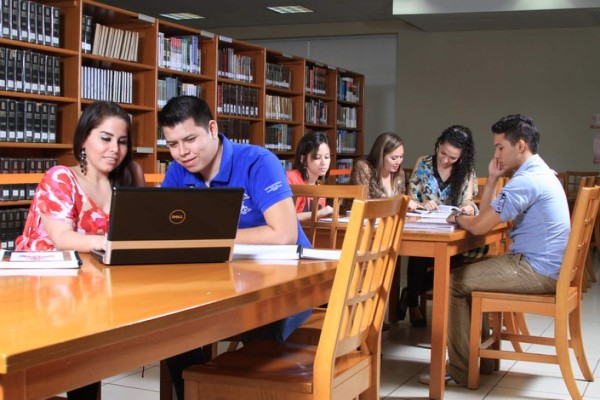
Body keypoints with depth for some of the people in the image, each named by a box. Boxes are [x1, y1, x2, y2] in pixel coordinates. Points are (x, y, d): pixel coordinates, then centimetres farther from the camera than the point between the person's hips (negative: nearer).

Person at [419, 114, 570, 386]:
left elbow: (479, 226, -21)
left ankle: (460, 372, -2)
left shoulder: (526, 180, -20)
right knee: (469, 275, 21)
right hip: (545, 266, 11)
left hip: (535, 271, -11)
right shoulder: (539, 172, 15)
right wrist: (492, 179, 7)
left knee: (453, 282, -9)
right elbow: (486, 216, 17)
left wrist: (457, 218, -1)